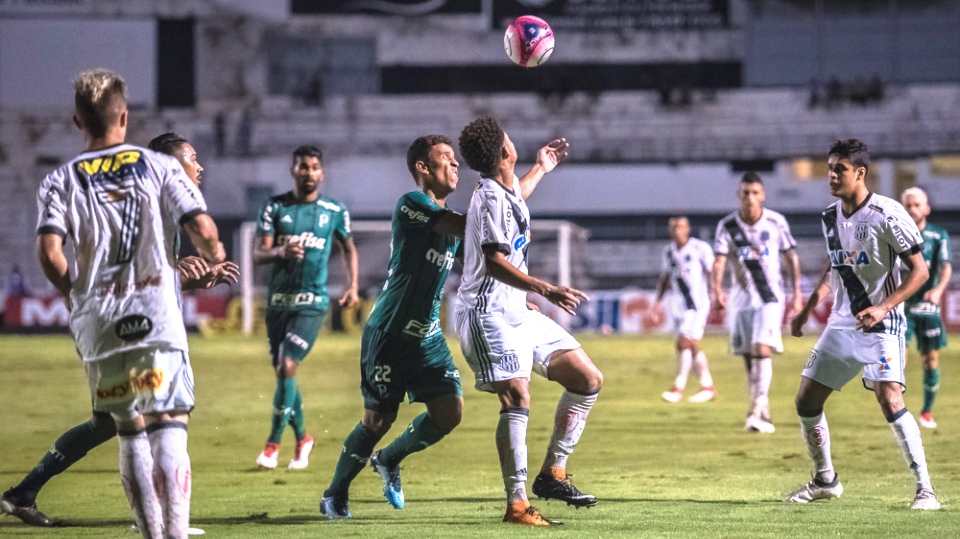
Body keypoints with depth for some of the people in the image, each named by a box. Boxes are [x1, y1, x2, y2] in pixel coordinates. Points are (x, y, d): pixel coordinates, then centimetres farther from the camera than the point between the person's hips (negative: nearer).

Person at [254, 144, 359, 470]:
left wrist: (353, 286, 9)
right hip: (278, 299, 3)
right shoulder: (275, 207, 2)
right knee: (281, 371, 9)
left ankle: (274, 443, -6)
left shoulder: (335, 211, 3)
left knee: (287, 366, -16)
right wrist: (280, 251, -24)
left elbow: (348, 247, 21)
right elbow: (258, 254, -3)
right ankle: (302, 438, 29)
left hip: (312, 302, -2)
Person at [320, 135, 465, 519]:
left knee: (450, 412, -5)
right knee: (378, 419, -4)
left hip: (428, 336, 7)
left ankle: (389, 460, 22)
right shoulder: (411, 205, -14)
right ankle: (334, 495, 17)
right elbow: (469, 227, -22)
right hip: (390, 333, -7)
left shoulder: (450, 219, 13)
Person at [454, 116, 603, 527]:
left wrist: (541, 169, 52)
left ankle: (552, 473, 9)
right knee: (517, 401, -21)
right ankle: (516, 505, -23)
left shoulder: (508, 191, 13)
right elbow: (495, 262, -26)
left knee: (588, 380, 7)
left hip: (518, 313, 10)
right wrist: (546, 289, -36)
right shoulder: (490, 199, -16)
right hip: (490, 315, -10)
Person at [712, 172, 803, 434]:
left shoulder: (776, 222, -5)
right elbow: (719, 260, -15)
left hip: (770, 296, -2)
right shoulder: (727, 225, -5)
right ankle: (762, 413, 16)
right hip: (741, 296, 2)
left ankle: (758, 410, -23)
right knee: (748, 357, 5)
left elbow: (791, 257, 5)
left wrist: (797, 292, 4)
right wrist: (717, 290, -32)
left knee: (762, 349, -19)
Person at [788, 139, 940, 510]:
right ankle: (825, 480, 26)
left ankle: (925, 488, -16)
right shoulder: (830, 216, 7)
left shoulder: (887, 214, -15)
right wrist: (808, 307, 15)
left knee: (890, 400, -23)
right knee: (806, 401, 7)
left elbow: (919, 271, -14)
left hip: (881, 324, -7)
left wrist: (883, 307, -23)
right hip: (842, 323, 7)